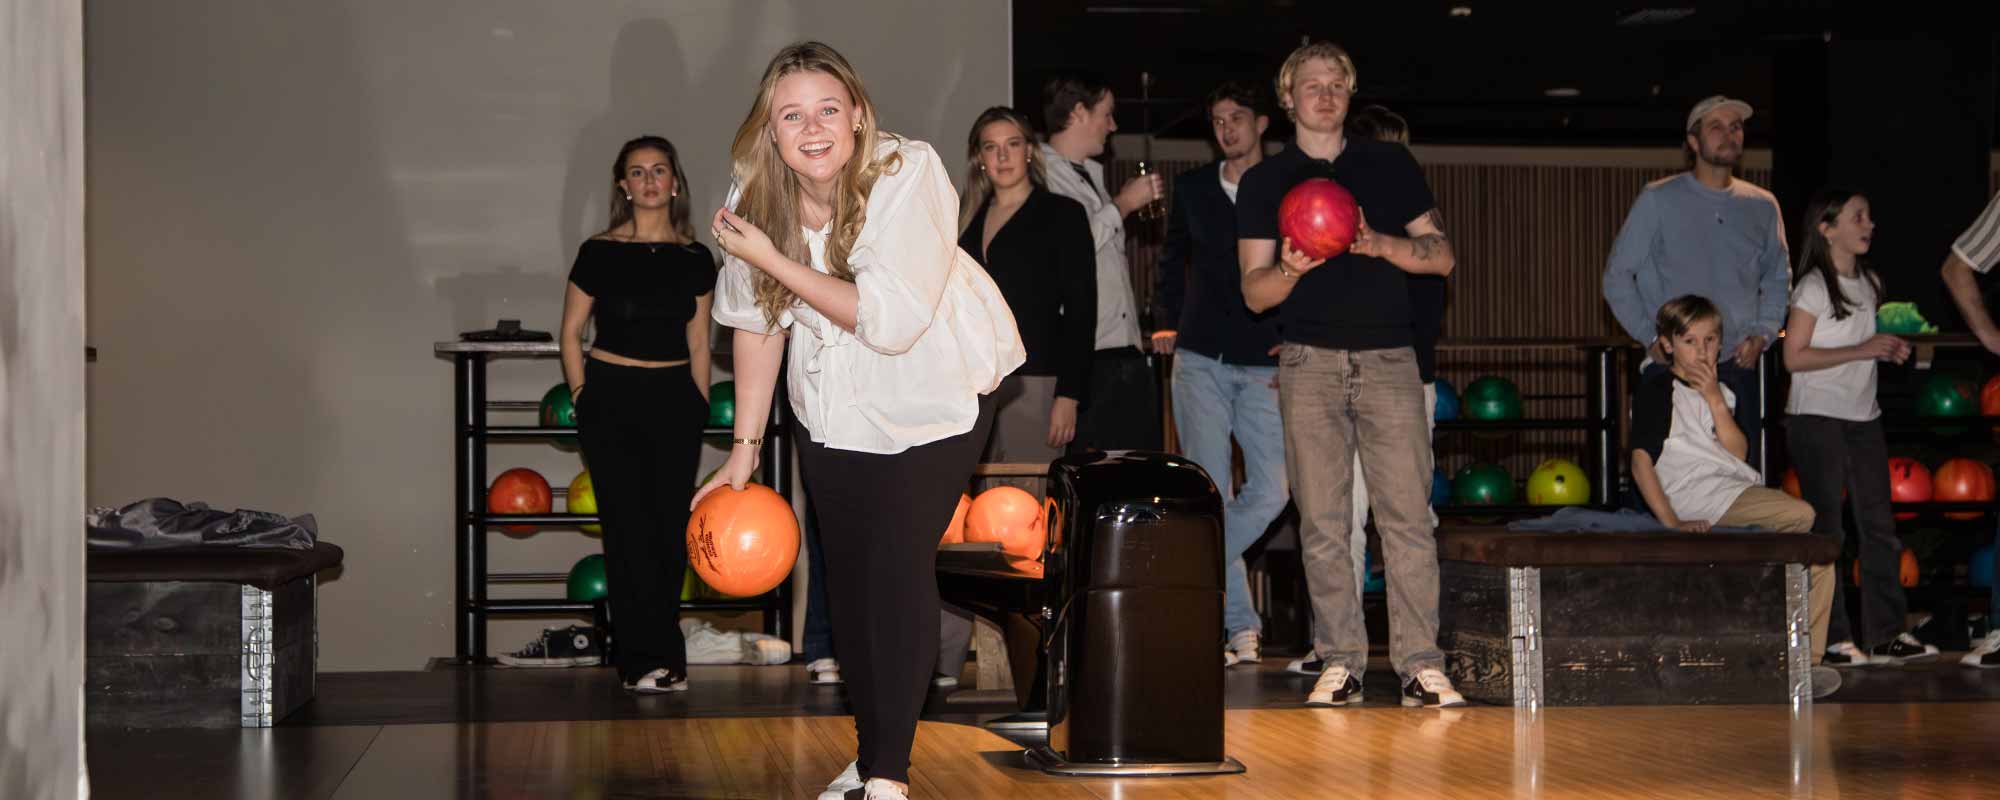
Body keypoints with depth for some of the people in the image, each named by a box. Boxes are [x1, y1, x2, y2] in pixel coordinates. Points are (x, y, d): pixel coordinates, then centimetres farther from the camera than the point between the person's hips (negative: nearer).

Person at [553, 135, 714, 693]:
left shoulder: (695, 260, 7)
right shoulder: (599, 254, 0)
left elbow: (699, 343, 11)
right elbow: (571, 332, 5)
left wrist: (699, 408, 8)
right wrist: (583, 397, -1)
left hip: (675, 401, 3)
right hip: (612, 399, -3)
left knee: (669, 530, 1)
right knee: (628, 527, -6)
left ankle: (641, 657, 11)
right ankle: (649, 658, -3)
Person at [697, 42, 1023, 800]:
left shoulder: (908, 175, -26)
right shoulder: (756, 192, -11)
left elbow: (891, 321, -32)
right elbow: (758, 319, 0)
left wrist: (772, 259, -31)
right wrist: (744, 448, 0)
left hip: (933, 392, -5)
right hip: (834, 404, 5)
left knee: (898, 565, -15)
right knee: (846, 575, 9)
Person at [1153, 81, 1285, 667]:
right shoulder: (1192, 188, 11)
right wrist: (1171, 322, 16)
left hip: (1266, 365, 0)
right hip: (1200, 360, 0)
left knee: (1271, 492, -7)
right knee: (1212, 493, -7)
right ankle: (1238, 623, -1)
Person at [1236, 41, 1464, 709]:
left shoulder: (1390, 165, 13)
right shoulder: (1264, 182, 11)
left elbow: (1441, 256, 9)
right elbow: (1254, 292, 6)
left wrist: (1379, 243, -9)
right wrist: (1291, 269, -16)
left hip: (1389, 360, 0)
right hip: (1310, 363, 0)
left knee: (1408, 516, -7)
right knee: (1322, 522, -2)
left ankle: (1421, 665, -5)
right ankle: (1339, 664, 4)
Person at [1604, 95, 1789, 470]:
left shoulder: (1762, 206, 11)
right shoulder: (1658, 200, 0)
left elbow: (1778, 280, 22)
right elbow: (1617, 276, 2)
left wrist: (1762, 334, 6)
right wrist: (1651, 337, -6)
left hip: (1737, 368, 4)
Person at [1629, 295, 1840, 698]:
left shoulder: (1718, 392, 23)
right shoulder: (1657, 389, -1)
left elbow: (1738, 452, 6)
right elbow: (1641, 461, -12)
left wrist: (1715, 399, -4)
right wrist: (1672, 524, -20)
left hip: (1738, 490, 9)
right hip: (1700, 497, -9)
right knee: (1803, 515, -23)